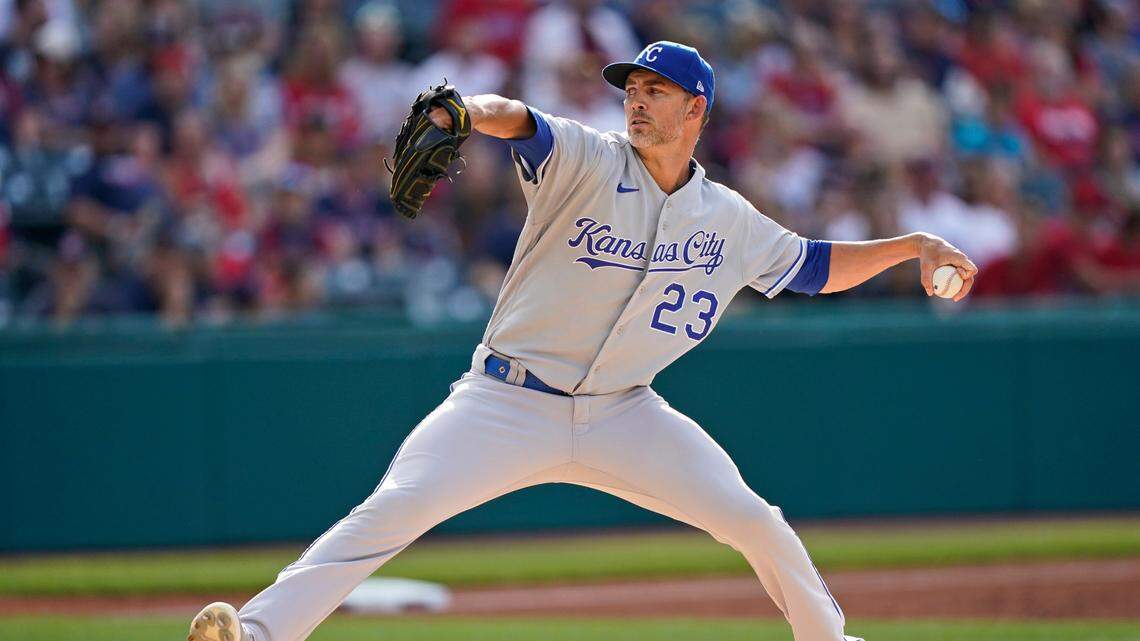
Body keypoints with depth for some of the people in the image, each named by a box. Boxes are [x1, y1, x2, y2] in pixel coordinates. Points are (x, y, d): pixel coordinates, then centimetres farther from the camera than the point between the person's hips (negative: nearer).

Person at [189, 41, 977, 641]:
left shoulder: (727, 220, 7)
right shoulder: (585, 162, -6)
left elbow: (815, 267, 21)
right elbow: (519, 121, -27)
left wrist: (912, 245, 10)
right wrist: (465, 110, -49)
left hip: (623, 416, 3)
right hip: (508, 403, -3)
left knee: (752, 520, -6)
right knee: (394, 509, -22)